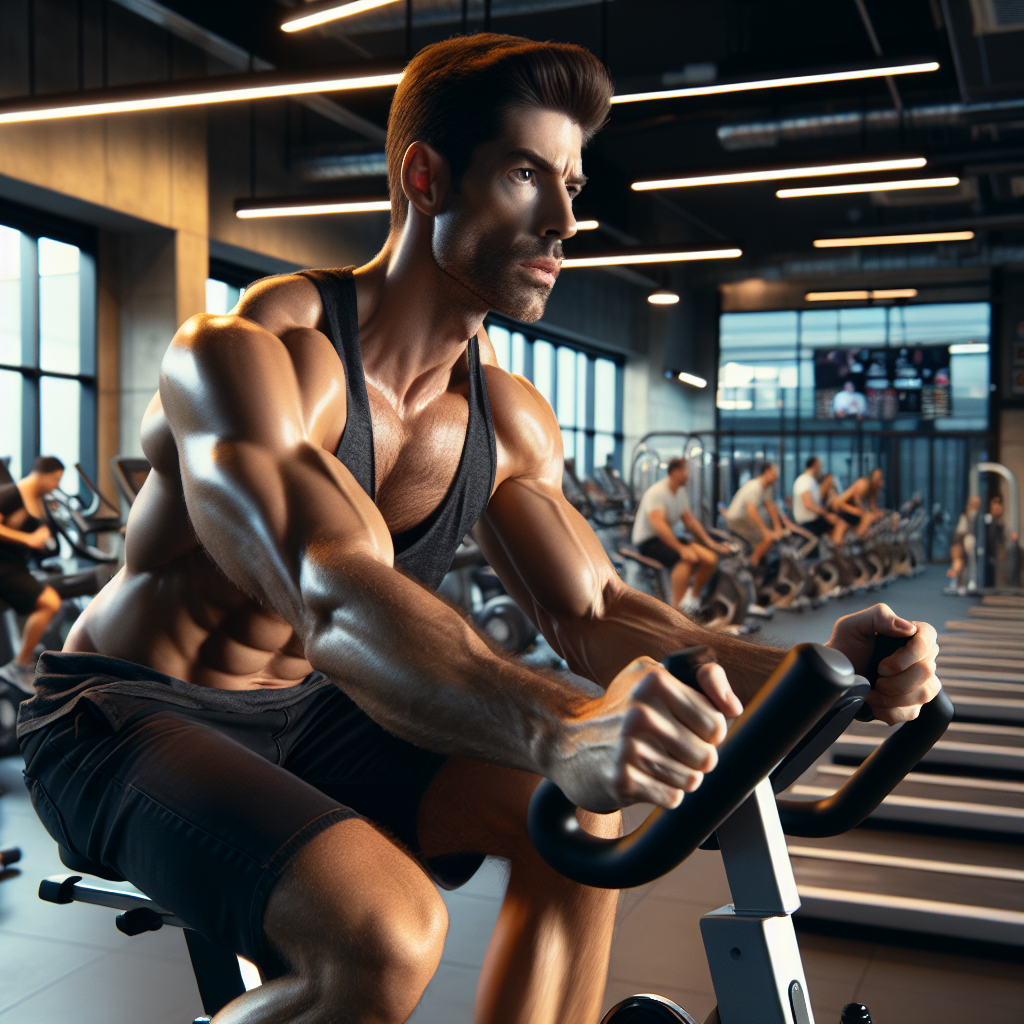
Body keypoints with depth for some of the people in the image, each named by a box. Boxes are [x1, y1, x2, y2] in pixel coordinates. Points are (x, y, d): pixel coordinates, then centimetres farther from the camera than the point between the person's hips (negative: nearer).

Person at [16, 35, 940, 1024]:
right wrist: (564, 727, -57)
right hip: (124, 719, -7)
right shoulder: (243, 353, -24)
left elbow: (597, 616, -5)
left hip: (298, 716, 7)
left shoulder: (506, 419, -1)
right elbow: (331, 599, -40)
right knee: (385, 934, -30)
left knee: (576, 814, -7)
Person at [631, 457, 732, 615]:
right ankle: (677, 609, -29)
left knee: (710, 558, -13)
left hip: (669, 537, 8)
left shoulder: (681, 492, 10)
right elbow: (658, 525, -29)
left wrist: (709, 542, 3)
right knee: (688, 559, -35)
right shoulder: (656, 492, -18)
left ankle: (693, 598, 8)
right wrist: (681, 549, -36)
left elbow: (690, 520, 14)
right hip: (648, 541, -8)